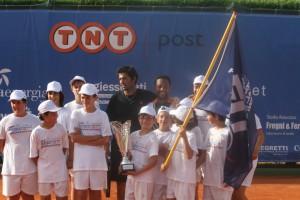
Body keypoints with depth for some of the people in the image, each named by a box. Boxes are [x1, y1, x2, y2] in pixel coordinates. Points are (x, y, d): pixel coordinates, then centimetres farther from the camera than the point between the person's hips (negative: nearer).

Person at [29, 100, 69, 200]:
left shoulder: (61, 128, -7)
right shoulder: (36, 132, -12)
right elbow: (33, 155, -4)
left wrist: (57, 160, 4)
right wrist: (41, 167, 0)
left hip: (60, 169, 1)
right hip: (43, 171, -1)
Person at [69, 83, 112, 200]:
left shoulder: (102, 115, 2)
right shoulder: (76, 114, 3)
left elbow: (105, 140, -5)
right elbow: (74, 138, -7)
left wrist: (83, 139, -9)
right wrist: (97, 137, -8)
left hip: (98, 162, 0)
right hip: (80, 162, 0)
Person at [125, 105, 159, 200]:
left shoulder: (152, 138, -11)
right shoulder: (133, 135, 8)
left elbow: (153, 161, -16)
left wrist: (138, 172, -18)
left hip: (144, 179, -7)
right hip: (131, 176, 7)